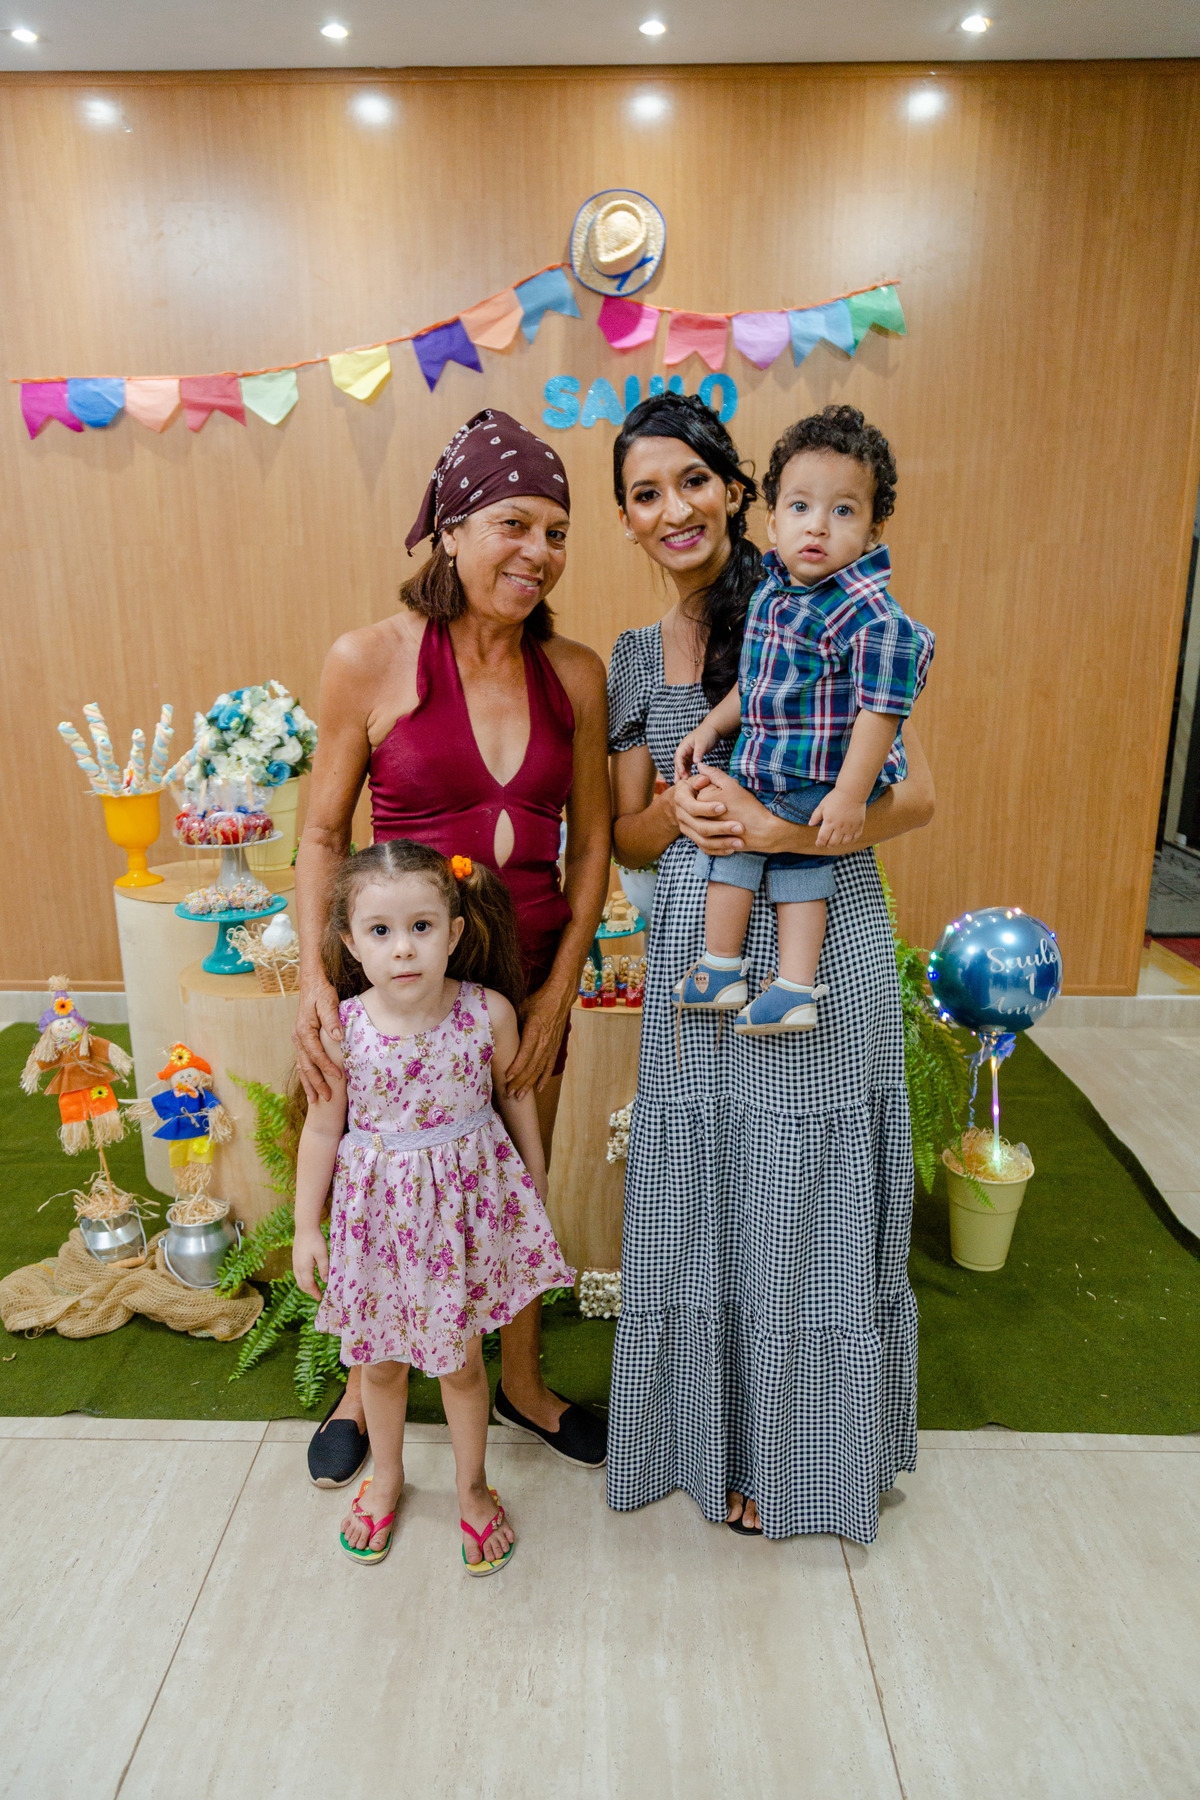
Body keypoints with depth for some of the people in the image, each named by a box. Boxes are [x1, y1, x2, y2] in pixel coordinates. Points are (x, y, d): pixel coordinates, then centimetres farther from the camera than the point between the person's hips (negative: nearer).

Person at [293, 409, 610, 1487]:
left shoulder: (576, 674, -2)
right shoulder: (369, 661, -11)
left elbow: (592, 843, 2)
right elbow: (324, 836, -4)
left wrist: (559, 991, -3)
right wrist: (313, 976, -15)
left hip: (529, 979, 3)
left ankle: (523, 1381, 46)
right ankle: (365, 1387, 46)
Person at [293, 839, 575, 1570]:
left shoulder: (489, 1012, -18)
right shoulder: (340, 1030, -18)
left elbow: (516, 1098, -1)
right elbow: (324, 1130, -5)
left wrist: (537, 1180, 10)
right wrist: (306, 1227, 2)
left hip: (466, 1202, -1)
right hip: (377, 1206, 1)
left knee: (460, 1362, 15)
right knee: (380, 1360, 21)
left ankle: (473, 1487, 43)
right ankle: (387, 1478, 50)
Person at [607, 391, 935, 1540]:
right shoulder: (634, 657, 9)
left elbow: (915, 795, -8)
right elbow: (628, 838, 10)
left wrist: (778, 827, -24)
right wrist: (682, 810, -12)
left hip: (824, 944, -3)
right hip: (697, 959, 4)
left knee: (810, 1213, 9)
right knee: (707, 1212, 13)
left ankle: (803, 1451, 35)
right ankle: (725, 1434, 39)